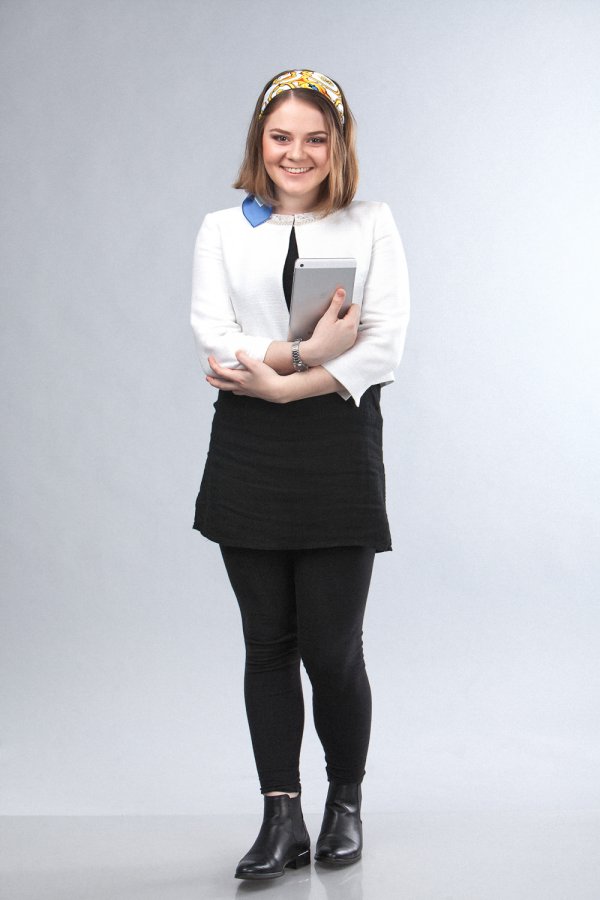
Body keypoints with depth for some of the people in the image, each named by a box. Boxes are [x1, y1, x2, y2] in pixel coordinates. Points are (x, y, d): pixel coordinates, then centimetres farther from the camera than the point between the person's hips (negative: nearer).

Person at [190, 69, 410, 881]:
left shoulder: (371, 226, 7)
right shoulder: (223, 230, 11)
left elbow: (386, 346, -4)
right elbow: (213, 338, -3)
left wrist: (283, 382, -13)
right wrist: (310, 351, -16)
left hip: (340, 448, -2)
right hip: (247, 452, 2)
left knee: (332, 647, -1)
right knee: (268, 643, 4)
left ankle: (346, 803, 21)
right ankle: (282, 816, 12)